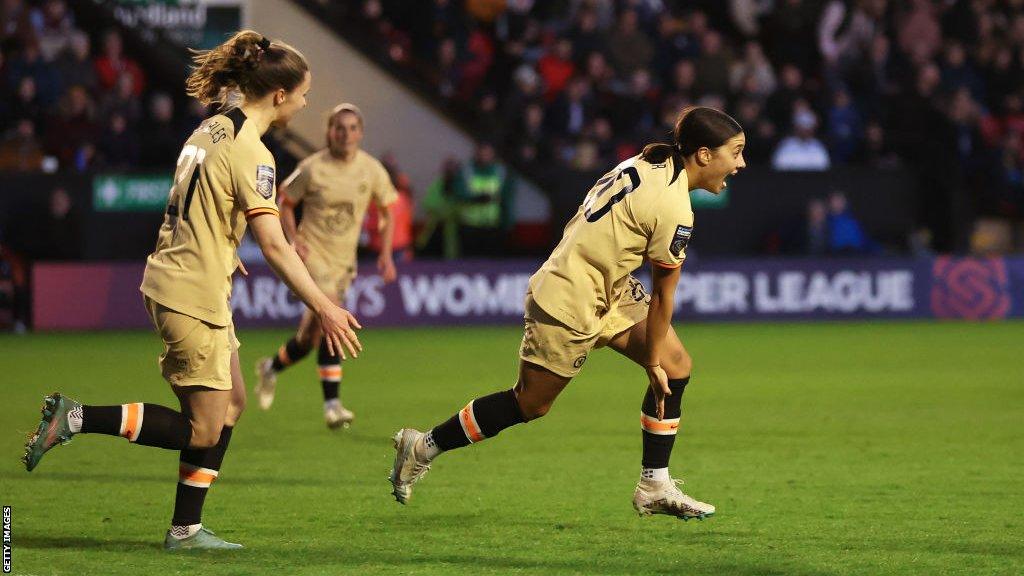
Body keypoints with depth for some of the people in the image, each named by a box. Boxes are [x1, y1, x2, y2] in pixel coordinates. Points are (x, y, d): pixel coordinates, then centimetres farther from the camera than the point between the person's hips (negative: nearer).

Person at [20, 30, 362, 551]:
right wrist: (323, 308, -20)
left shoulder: (213, 128, 9)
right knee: (203, 431, -2)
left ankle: (186, 529, 16)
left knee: (231, 402, 15)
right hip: (194, 297, -10)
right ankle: (75, 418, -7)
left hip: (171, 280, 10)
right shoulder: (250, 152, -19)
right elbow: (274, 244, -23)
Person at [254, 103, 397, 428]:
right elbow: (285, 203, 3)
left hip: (344, 260, 5)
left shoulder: (372, 169, -1)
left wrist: (386, 255, 2)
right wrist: (294, 240, -11)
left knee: (313, 334, 9)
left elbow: (387, 211, 12)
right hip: (312, 255, -5)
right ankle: (332, 403, -21)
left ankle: (272, 367, 38)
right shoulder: (312, 168, -10)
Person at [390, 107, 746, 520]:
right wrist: (652, 362, -4)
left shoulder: (648, 163, 2)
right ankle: (424, 447, 21)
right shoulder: (673, 210, -25)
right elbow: (662, 296, -15)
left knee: (676, 366, 5)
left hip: (606, 291, 10)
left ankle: (655, 486, 11)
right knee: (530, 404, 5)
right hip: (569, 306, -10)